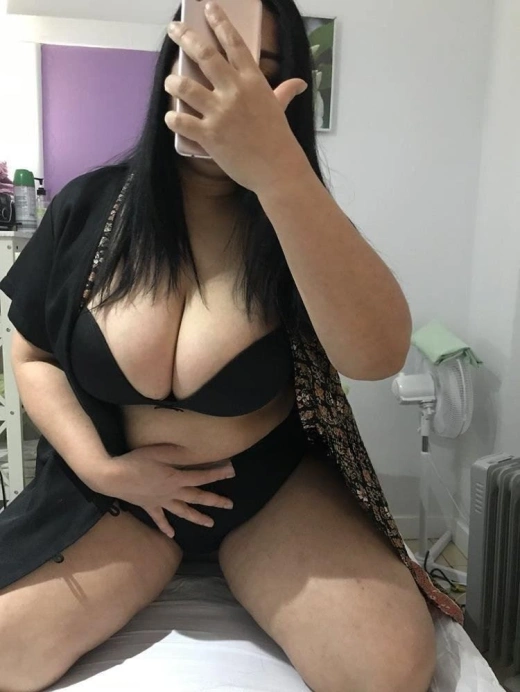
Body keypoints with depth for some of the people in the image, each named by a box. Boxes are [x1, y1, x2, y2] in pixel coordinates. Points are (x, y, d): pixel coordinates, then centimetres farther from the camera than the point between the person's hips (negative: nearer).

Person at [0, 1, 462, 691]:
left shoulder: (294, 220, -10)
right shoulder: (89, 208, -4)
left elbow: (377, 354, -29)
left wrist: (278, 169, -40)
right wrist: (101, 468, -11)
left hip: (277, 483, -1)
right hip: (121, 486, 2)